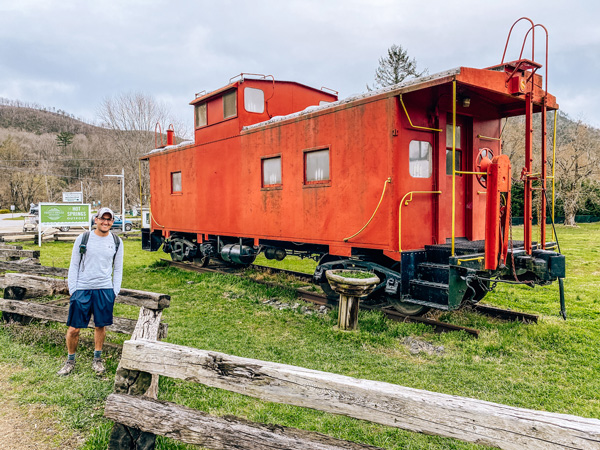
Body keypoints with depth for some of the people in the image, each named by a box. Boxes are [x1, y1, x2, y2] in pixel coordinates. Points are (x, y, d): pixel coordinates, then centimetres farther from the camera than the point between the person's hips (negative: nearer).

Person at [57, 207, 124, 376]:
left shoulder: (116, 242, 6)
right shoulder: (82, 239, 1)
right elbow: (73, 266, 4)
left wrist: (115, 292, 5)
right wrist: (72, 290, -2)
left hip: (105, 290, 1)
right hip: (82, 289, -1)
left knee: (101, 326, 9)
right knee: (73, 328, 1)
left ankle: (97, 359, 27)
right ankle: (70, 360, 23)